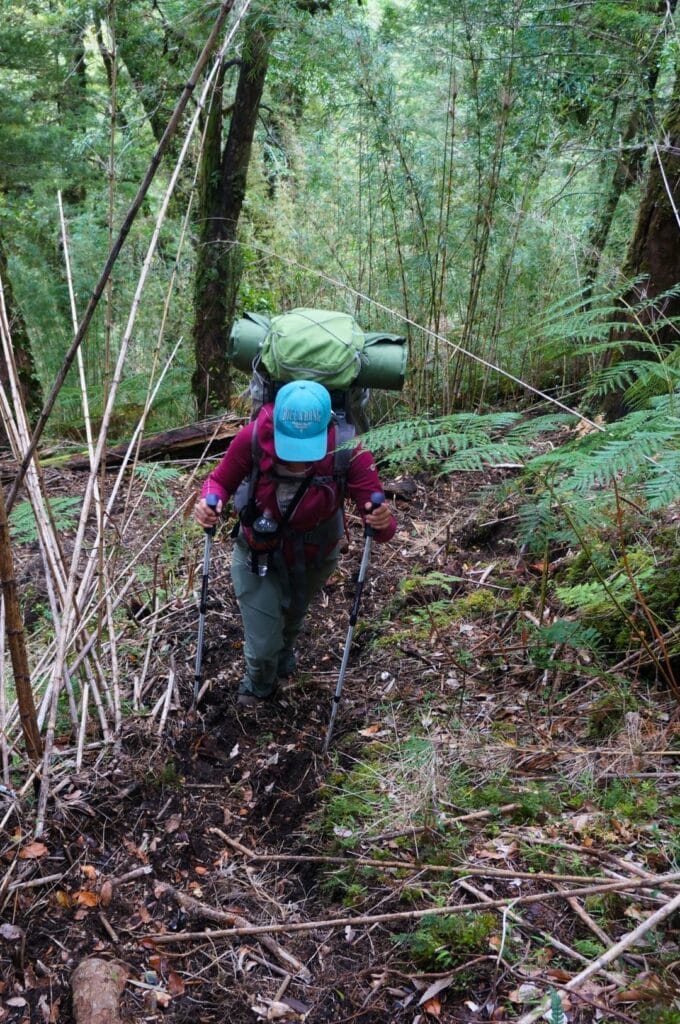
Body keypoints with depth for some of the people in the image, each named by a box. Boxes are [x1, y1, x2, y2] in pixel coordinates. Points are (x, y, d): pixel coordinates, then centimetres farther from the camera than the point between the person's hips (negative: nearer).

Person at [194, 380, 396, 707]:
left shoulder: (347, 450, -35)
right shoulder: (253, 438, -34)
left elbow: (377, 514, -31)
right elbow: (220, 481, -16)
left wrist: (383, 523, -55)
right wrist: (209, 502, -39)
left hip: (313, 557, 1)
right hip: (258, 555, -1)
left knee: (292, 618, 30)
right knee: (262, 645, 0)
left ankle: (284, 653, 70)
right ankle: (259, 685, 40)